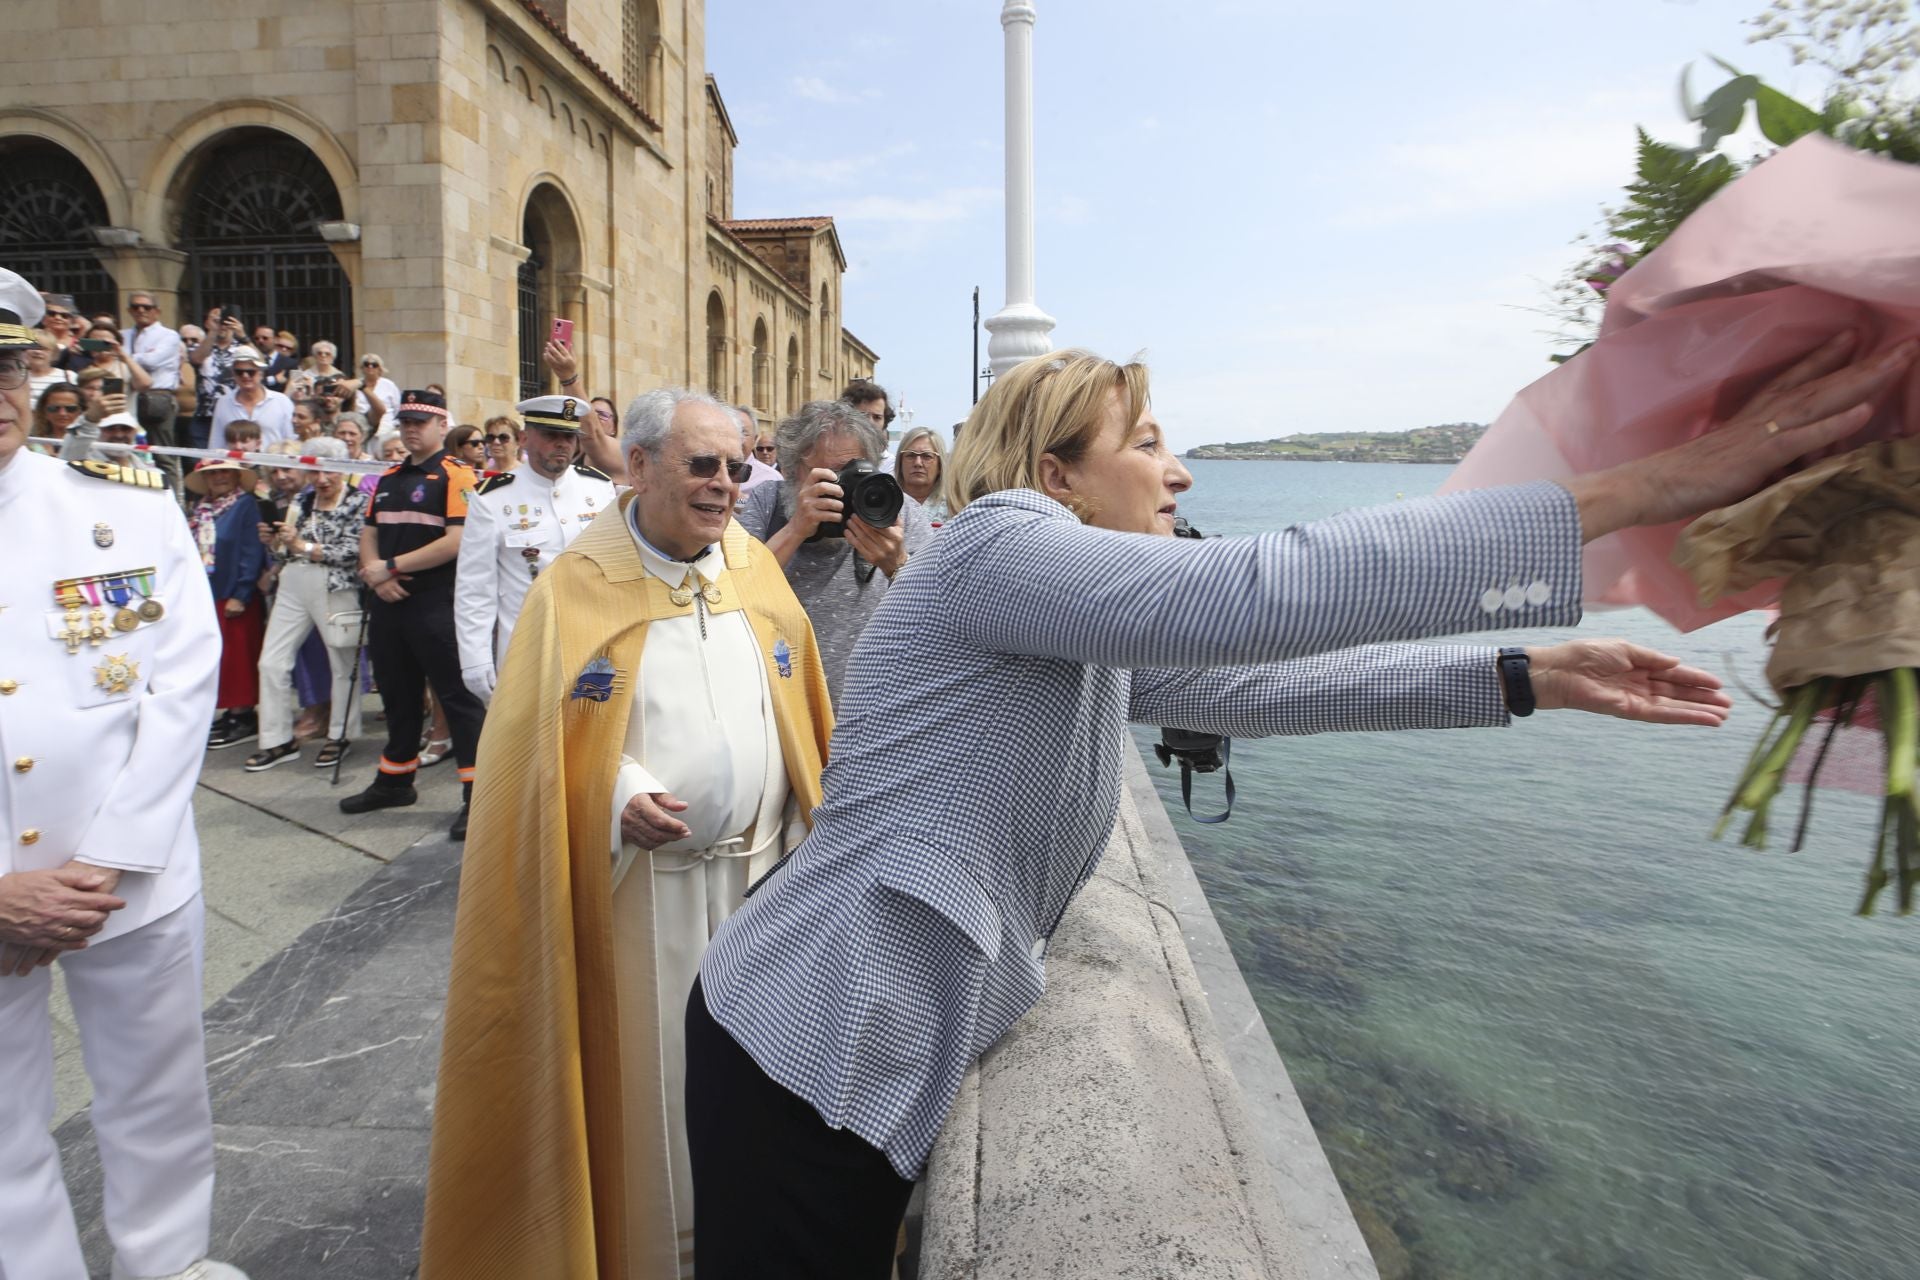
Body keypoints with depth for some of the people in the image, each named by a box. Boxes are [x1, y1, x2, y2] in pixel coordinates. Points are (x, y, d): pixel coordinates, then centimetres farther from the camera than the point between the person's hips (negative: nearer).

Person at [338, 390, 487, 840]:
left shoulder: (455, 475, -7)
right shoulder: (388, 478, 16)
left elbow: (457, 541, -18)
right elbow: (369, 534, 18)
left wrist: (392, 566, -14)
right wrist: (377, 576, -3)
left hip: (437, 605, -8)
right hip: (389, 603, 8)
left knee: (458, 695, -6)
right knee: (397, 695, 18)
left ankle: (477, 794, -2)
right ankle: (395, 780, 33)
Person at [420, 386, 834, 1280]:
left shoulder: (758, 570, 4)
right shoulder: (575, 589, -8)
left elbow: (805, 713, 7)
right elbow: (532, 743, -7)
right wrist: (616, 795, -22)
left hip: (765, 867, 4)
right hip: (644, 882, -4)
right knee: (652, 1070, 10)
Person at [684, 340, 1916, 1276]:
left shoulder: (1094, 644, 11)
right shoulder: (996, 544, -20)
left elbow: (1252, 683, 12)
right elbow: (1259, 592, -32)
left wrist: (1530, 675, 7)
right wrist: (1642, 488, -29)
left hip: (894, 1051, 8)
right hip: (809, 1045, -8)